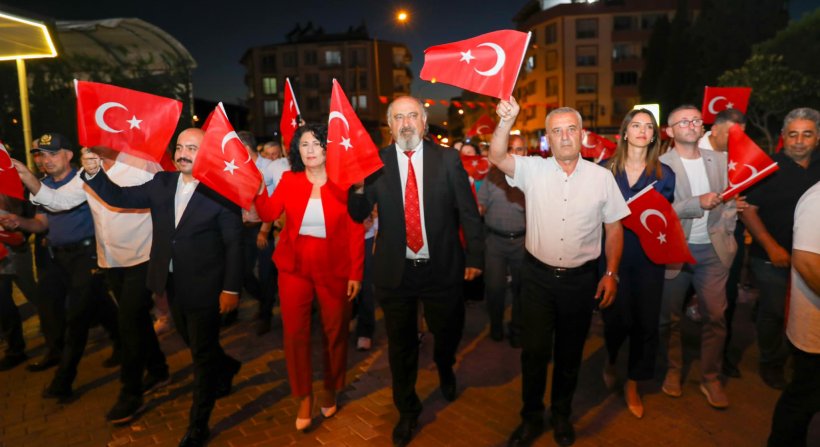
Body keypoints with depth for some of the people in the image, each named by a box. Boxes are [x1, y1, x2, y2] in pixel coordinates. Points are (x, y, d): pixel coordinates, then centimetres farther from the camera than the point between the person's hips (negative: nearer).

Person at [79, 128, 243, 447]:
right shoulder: (161, 183, 3)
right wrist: (94, 173, -13)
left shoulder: (221, 191, -14)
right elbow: (120, 197, 4)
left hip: (204, 288, -6)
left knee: (202, 355, 7)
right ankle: (226, 367, 54)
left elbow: (234, 244, -14)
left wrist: (231, 288, -16)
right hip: (172, 285, 6)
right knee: (194, 344, 24)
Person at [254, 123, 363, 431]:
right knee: (295, 332, 5)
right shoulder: (289, 179, 2)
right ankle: (304, 396, 24)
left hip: (334, 268, -2)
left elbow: (356, 230, -8)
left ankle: (331, 390, 35)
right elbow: (268, 214, -10)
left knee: (335, 331, 12)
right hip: (294, 267, 2)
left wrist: (356, 272, -11)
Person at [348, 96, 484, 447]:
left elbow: (468, 211, -1)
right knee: (401, 343, 15)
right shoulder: (376, 162, -3)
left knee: (448, 332, 19)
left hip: (442, 268, 0)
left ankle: (445, 370, 57)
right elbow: (358, 214, -4)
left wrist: (474, 257, -3)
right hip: (395, 270, 0)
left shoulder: (448, 159, -4)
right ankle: (407, 410, 39)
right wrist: (357, 184, -23)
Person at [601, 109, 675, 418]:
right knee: (618, 318, 1)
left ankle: (633, 385, 23)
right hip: (614, 253, -1)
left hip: (649, 256, 1)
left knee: (645, 321, 4)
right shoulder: (607, 169, 3)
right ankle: (610, 361, 36)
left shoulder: (664, 174, 5)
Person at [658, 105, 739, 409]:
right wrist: (698, 203, -22)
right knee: (669, 317, 9)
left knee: (715, 316, 3)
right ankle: (673, 371, 28)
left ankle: (711, 378, 19)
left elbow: (729, 200, 12)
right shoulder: (661, 164, -8)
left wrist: (726, 232, 1)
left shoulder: (720, 160, 8)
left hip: (713, 250, 3)